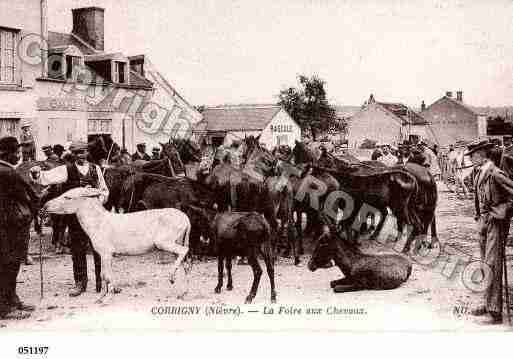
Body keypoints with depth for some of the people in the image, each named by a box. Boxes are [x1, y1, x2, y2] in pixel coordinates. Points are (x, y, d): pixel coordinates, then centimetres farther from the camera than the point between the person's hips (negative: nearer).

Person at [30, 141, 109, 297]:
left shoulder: (95, 169, 9)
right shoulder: (67, 170, 3)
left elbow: (104, 191, 16)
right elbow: (47, 177, -11)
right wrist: (37, 173, -31)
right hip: (75, 215, -1)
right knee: (77, 250, 4)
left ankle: (102, 283, 13)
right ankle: (80, 283, 17)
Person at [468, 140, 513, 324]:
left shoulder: (495, 174, -18)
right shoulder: (479, 174, 9)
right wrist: (480, 216, 14)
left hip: (496, 222, -9)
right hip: (483, 221, 9)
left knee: (493, 265, -8)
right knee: (486, 264, 14)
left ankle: (495, 312, -5)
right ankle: (488, 304, 25)